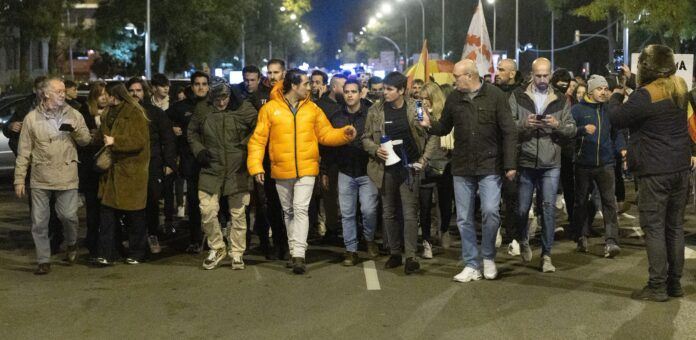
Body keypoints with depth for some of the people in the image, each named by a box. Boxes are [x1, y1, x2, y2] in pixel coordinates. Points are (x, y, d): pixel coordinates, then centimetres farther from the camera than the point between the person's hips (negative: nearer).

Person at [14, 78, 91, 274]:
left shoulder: (73, 115, 5)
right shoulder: (32, 118, 2)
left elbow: (86, 140, 5)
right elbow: (24, 152, 3)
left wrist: (75, 129, -16)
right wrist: (19, 179, 0)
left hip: (67, 177, 0)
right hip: (40, 179, 0)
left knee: (68, 215, -5)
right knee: (39, 221, 3)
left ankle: (71, 244, 26)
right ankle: (44, 260, 16)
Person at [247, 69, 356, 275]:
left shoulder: (312, 109, 5)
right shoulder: (270, 109, -2)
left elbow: (326, 134, 9)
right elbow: (258, 140, -3)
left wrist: (345, 134, -8)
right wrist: (255, 166, -11)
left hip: (306, 170, 0)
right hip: (281, 171, 0)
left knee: (301, 210, -11)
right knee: (288, 212, 12)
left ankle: (298, 254, -15)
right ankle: (294, 251, 25)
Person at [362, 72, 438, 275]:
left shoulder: (416, 108, -4)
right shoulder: (375, 111, 1)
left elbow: (432, 136, 0)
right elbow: (366, 138, 7)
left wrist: (424, 159, -7)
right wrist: (375, 149, -12)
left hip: (409, 168, -3)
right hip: (386, 169, 3)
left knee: (410, 213, -4)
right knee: (388, 213, 10)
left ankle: (410, 257, -2)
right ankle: (394, 253, 22)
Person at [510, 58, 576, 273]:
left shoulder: (561, 100, 7)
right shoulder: (518, 97, 2)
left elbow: (572, 129, 5)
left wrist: (558, 125, -14)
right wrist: (524, 124, -20)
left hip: (551, 164, 1)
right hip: (525, 162, -1)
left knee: (549, 207, -2)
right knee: (523, 208, 7)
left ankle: (546, 254, 6)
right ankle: (523, 241, 36)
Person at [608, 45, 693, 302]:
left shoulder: (646, 95, -17)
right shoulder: (680, 88, 7)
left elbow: (617, 118, -11)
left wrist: (616, 94, 7)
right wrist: (631, 82, 21)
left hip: (656, 171, -7)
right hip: (681, 167, 8)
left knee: (654, 227, -1)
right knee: (675, 226, 13)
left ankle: (657, 286, 0)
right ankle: (674, 283, 20)